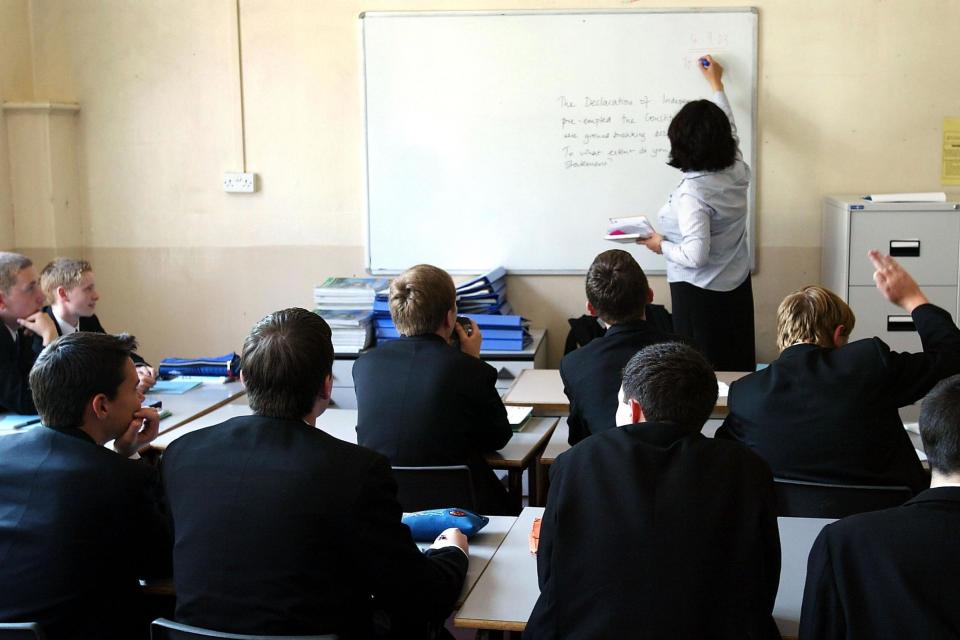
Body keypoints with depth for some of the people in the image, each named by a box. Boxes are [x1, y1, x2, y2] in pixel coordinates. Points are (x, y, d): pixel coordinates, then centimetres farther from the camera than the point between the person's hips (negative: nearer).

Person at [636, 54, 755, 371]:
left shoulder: (691, 193, -23)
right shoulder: (737, 172, -2)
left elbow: (696, 255, -26)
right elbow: (728, 129, 18)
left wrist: (662, 245, -7)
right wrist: (716, 83, 31)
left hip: (699, 296, -7)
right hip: (737, 289, 7)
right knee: (738, 368, 15)